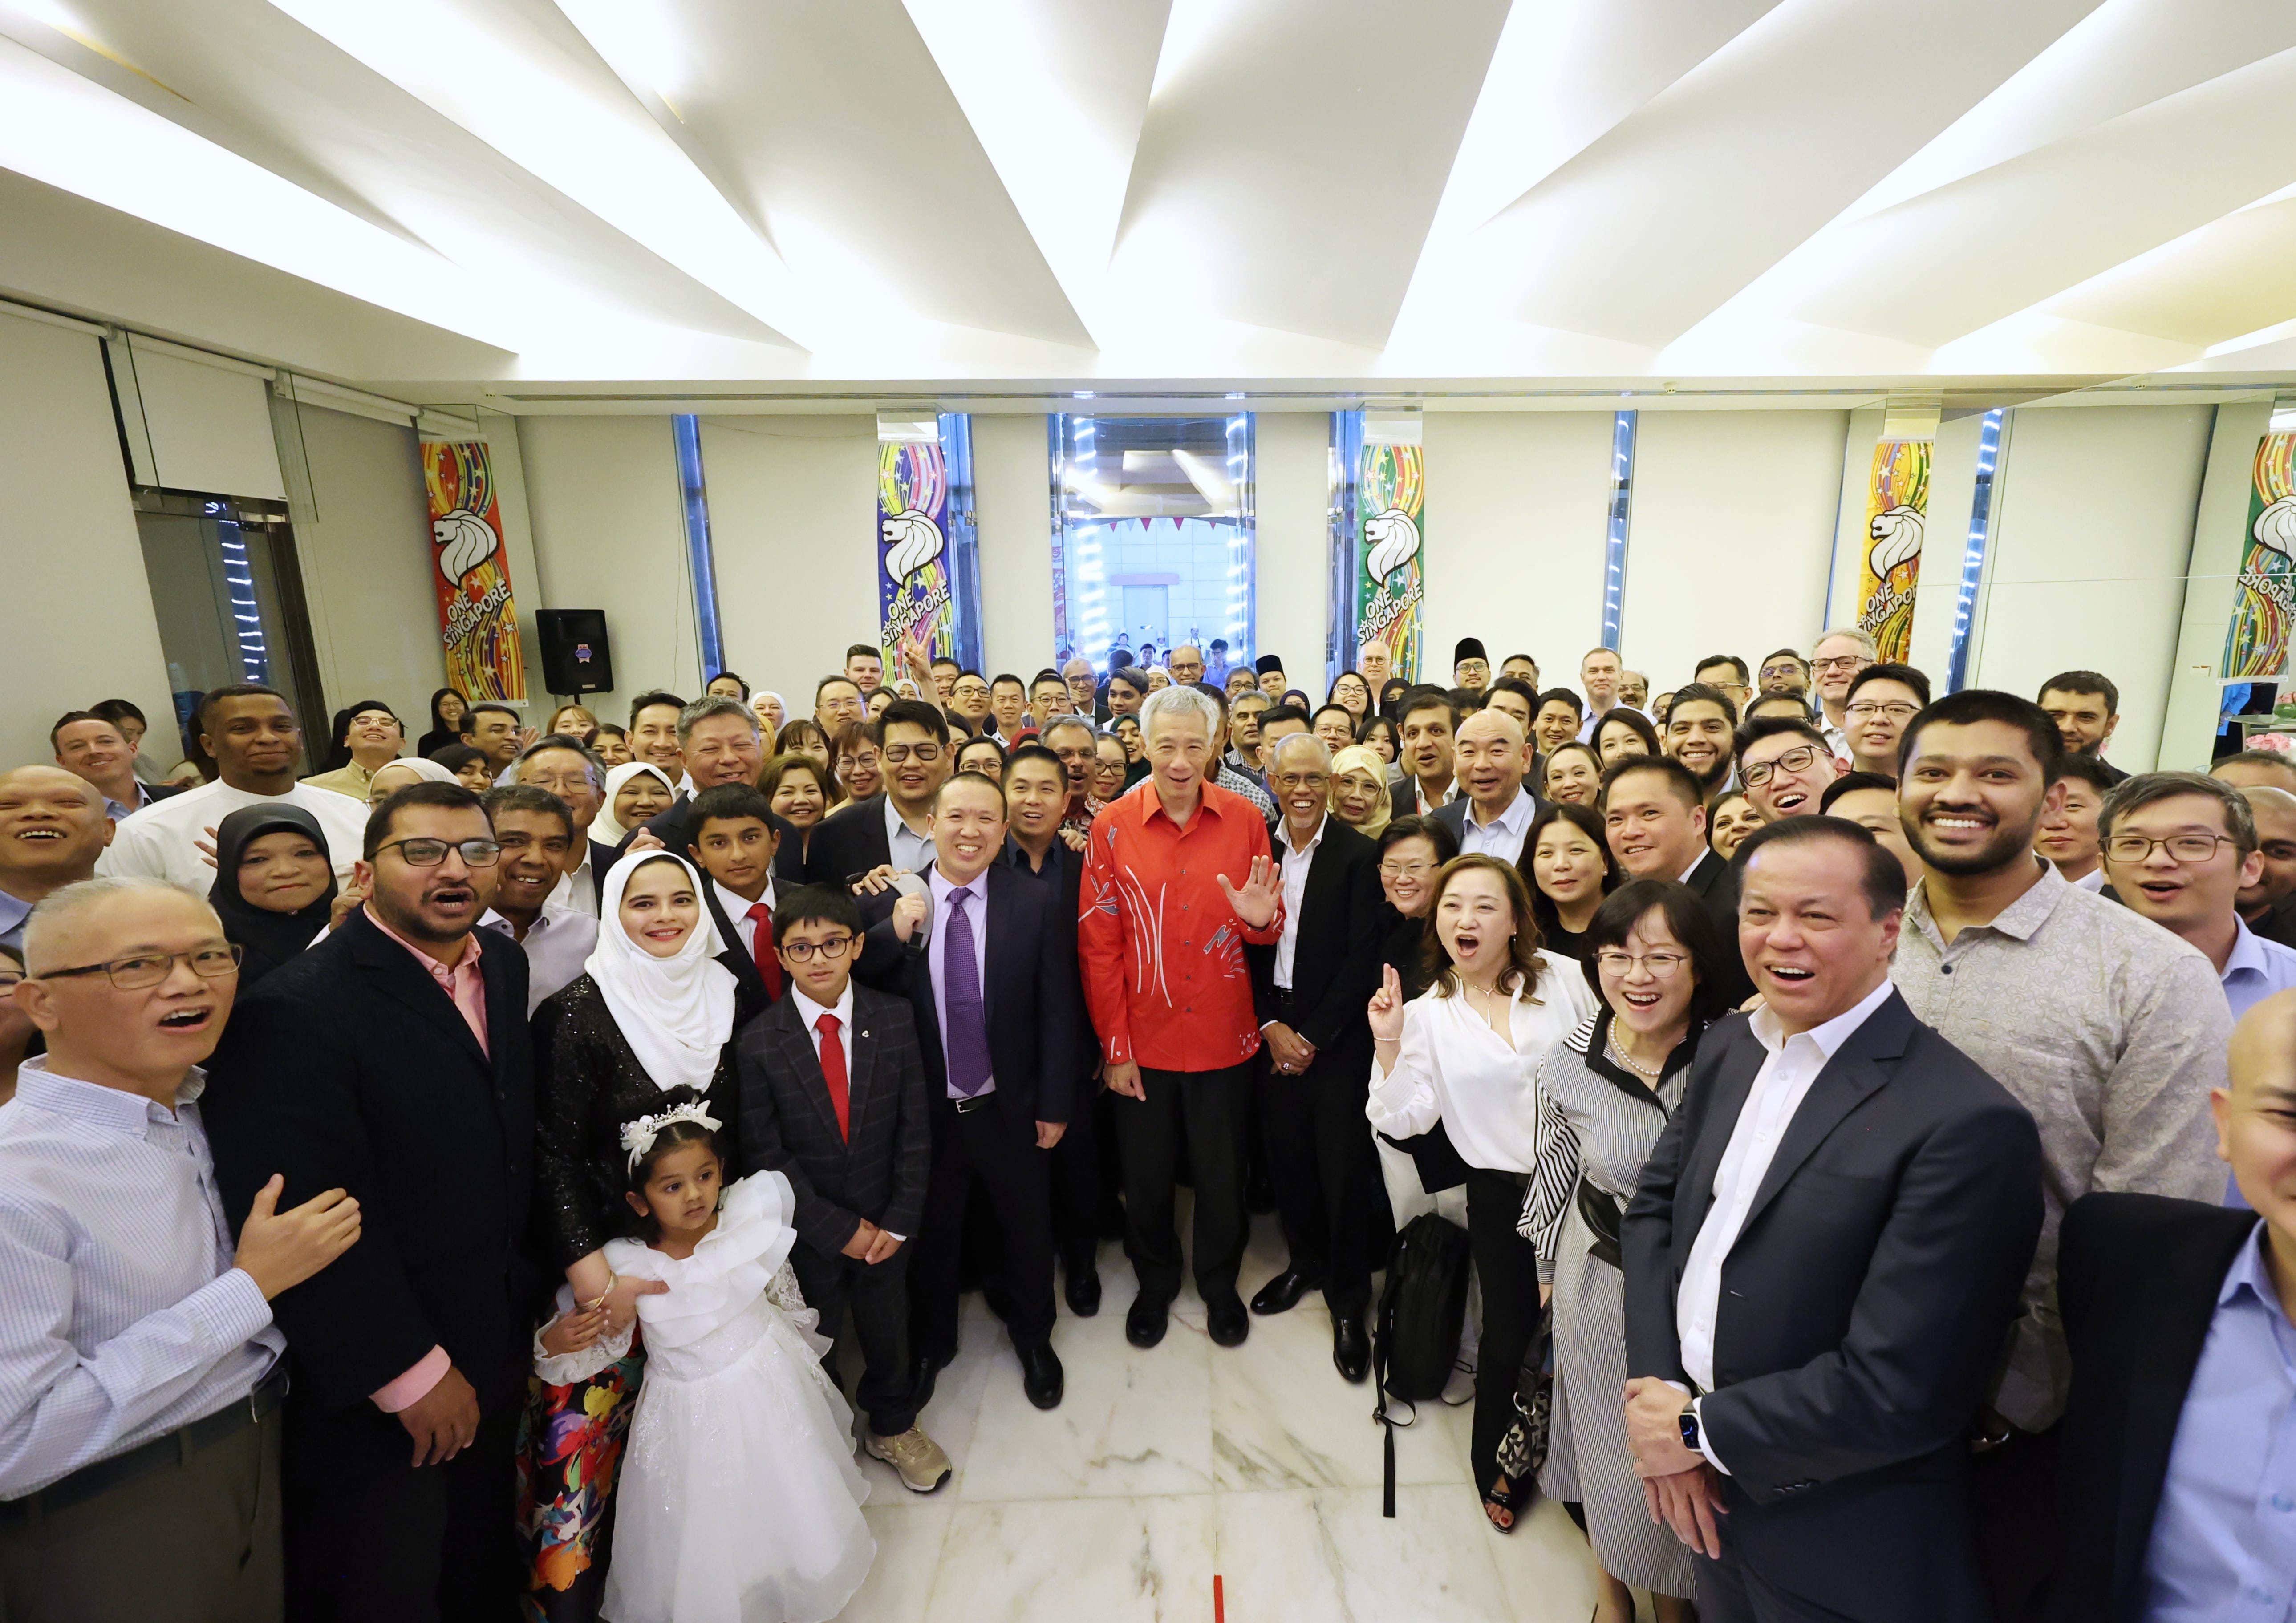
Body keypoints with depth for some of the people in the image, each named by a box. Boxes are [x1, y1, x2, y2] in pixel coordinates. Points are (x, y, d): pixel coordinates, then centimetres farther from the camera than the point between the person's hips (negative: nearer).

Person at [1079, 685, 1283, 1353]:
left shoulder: (1244, 820, -5)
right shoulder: (1112, 827, -8)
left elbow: (1270, 931, 3)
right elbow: (1098, 945, -5)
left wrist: (1260, 920, -21)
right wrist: (1114, 1047, -6)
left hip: (1224, 1037, 1)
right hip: (1143, 1041, 0)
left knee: (1222, 1174, 17)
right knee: (1146, 1175, 17)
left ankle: (1220, 1282, 44)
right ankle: (1155, 1281, 44)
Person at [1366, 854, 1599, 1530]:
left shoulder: (1565, 978, -5)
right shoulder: (1426, 1015, -3)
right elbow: (1405, 1120, -9)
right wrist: (1388, 1045, -21)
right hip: (1503, 1195, 0)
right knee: (1510, 1336, 12)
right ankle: (1497, 1464, 40)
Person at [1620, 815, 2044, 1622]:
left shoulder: (1970, 1123, -24)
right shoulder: (1728, 1048, -2)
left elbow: (1896, 1392, -25)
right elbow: (1654, 1203, 1)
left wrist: (1699, 1431, -15)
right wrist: (1655, 1390, -10)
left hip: (1846, 1556, -5)